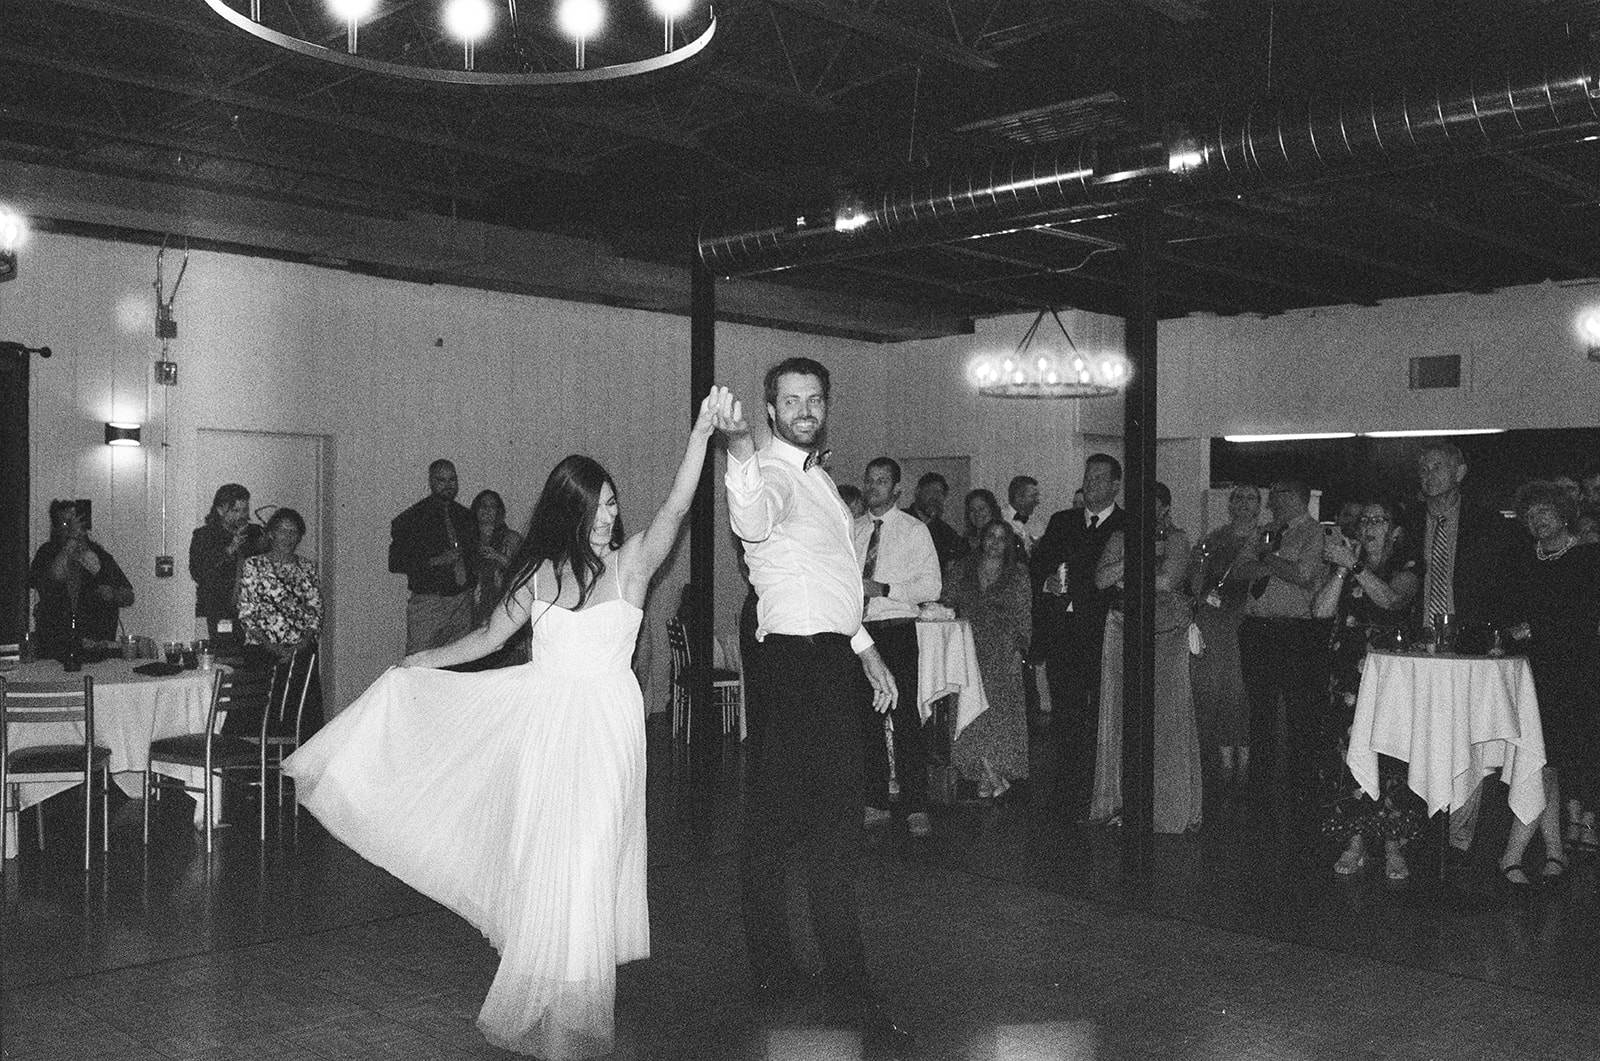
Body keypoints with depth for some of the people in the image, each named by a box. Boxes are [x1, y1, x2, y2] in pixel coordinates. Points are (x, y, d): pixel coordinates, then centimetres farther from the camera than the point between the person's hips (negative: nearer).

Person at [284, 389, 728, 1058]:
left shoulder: (630, 563, -5)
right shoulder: (539, 572, 4)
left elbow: (676, 507, -20)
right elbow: (489, 637, 16)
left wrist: (701, 432, -30)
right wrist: (415, 665, 19)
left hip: (604, 726, -3)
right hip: (540, 722, 3)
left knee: (585, 864, -1)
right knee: (540, 864, 8)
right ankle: (537, 1000, 24)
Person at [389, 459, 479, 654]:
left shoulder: (466, 516, 14)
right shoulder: (411, 518, -1)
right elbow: (395, 563, -5)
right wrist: (434, 561, -14)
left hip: (463, 600, 4)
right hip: (427, 600, -4)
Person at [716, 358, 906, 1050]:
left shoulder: (813, 474, 19)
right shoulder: (773, 475, -12)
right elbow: (753, 521, -38)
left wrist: (865, 649, 24)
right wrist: (738, 451, -56)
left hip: (831, 656, 10)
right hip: (804, 660, -10)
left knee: (775, 819, 13)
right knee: (835, 824, -9)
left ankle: (773, 970, 23)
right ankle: (849, 989, -3)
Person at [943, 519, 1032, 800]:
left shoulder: (1018, 574, 9)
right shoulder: (960, 569, 12)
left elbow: (1024, 617, 7)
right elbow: (946, 604, 13)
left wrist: (1018, 650, -4)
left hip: (1002, 652, -1)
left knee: (999, 709, -9)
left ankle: (989, 776, -1)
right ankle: (992, 775, -6)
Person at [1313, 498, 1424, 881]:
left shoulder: (1407, 567, 6)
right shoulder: (1343, 566, 15)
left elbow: (1392, 599, -15)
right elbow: (1321, 610, 0)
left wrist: (1354, 565, -18)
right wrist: (1342, 567, -7)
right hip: (1348, 671, 3)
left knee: (1391, 755, -10)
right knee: (1348, 752, -5)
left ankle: (1393, 844, 0)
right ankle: (1355, 841, 4)